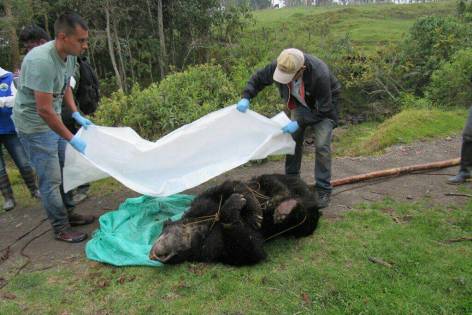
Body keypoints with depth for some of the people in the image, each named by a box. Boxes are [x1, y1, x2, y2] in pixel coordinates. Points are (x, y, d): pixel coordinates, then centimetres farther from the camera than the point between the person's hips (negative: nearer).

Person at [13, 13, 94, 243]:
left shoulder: (69, 55, -4)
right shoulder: (41, 61, -30)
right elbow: (44, 111, -28)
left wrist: (77, 115, 7)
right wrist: (72, 139, -22)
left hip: (54, 121, 8)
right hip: (35, 125, -8)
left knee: (63, 172, 14)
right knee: (50, 179, -1)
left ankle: (67, 214, 30)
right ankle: (61, 228, 13)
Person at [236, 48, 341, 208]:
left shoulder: (320, 75, -40)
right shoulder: (277, 66, -28)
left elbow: (323, 109, -29)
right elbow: (258, 79, -8)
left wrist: (299, 123, -33)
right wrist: (246, 97, -24)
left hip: (324, 105, -5)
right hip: (300, 103, 5)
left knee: (322, 145, -15)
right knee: (293, 139, 3)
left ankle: (323, 190, -2)